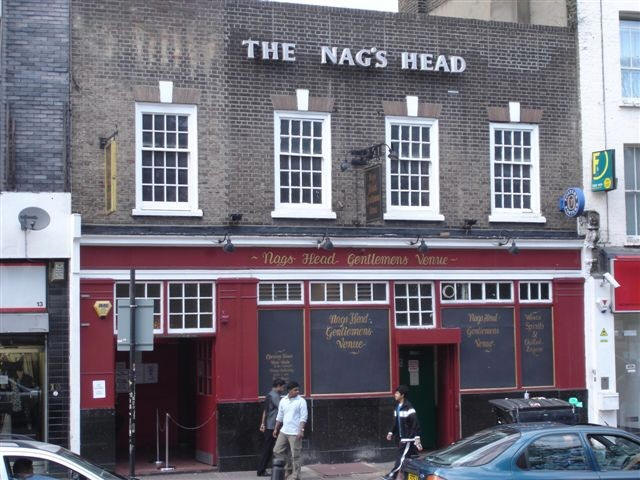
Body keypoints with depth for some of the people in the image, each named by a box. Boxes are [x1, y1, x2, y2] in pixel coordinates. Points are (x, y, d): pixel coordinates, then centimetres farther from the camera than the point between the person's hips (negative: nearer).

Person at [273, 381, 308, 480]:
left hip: (295, 433, -6)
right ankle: (288, 469, 20)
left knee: (295, 455, -3)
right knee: (277, 451, 8)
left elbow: (303, 417, -10)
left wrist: (301, 430, -18)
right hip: (284, 431, 6)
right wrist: (276, 429, 16)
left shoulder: (301, 401, -7)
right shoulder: (283, 400, 9)